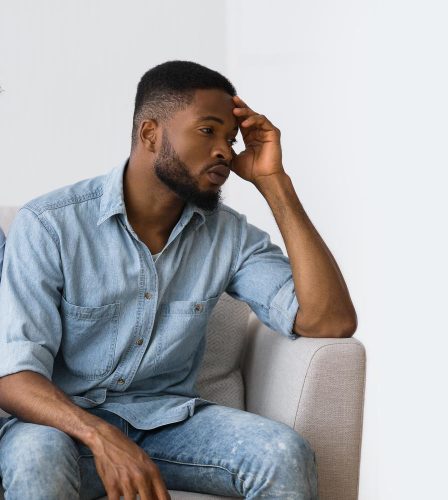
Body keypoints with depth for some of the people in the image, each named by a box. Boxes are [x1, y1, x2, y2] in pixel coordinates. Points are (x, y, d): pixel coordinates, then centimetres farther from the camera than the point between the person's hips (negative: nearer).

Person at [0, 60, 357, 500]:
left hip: (167, 415, 3)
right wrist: (101, 437, -40)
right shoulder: (48, 225, -14)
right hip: (64, 418, -2)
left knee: (286, 454, -25)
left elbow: (331, 321, -13)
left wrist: (274, 184, -14)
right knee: (38, 459, -38)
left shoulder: (228, 234, -2)